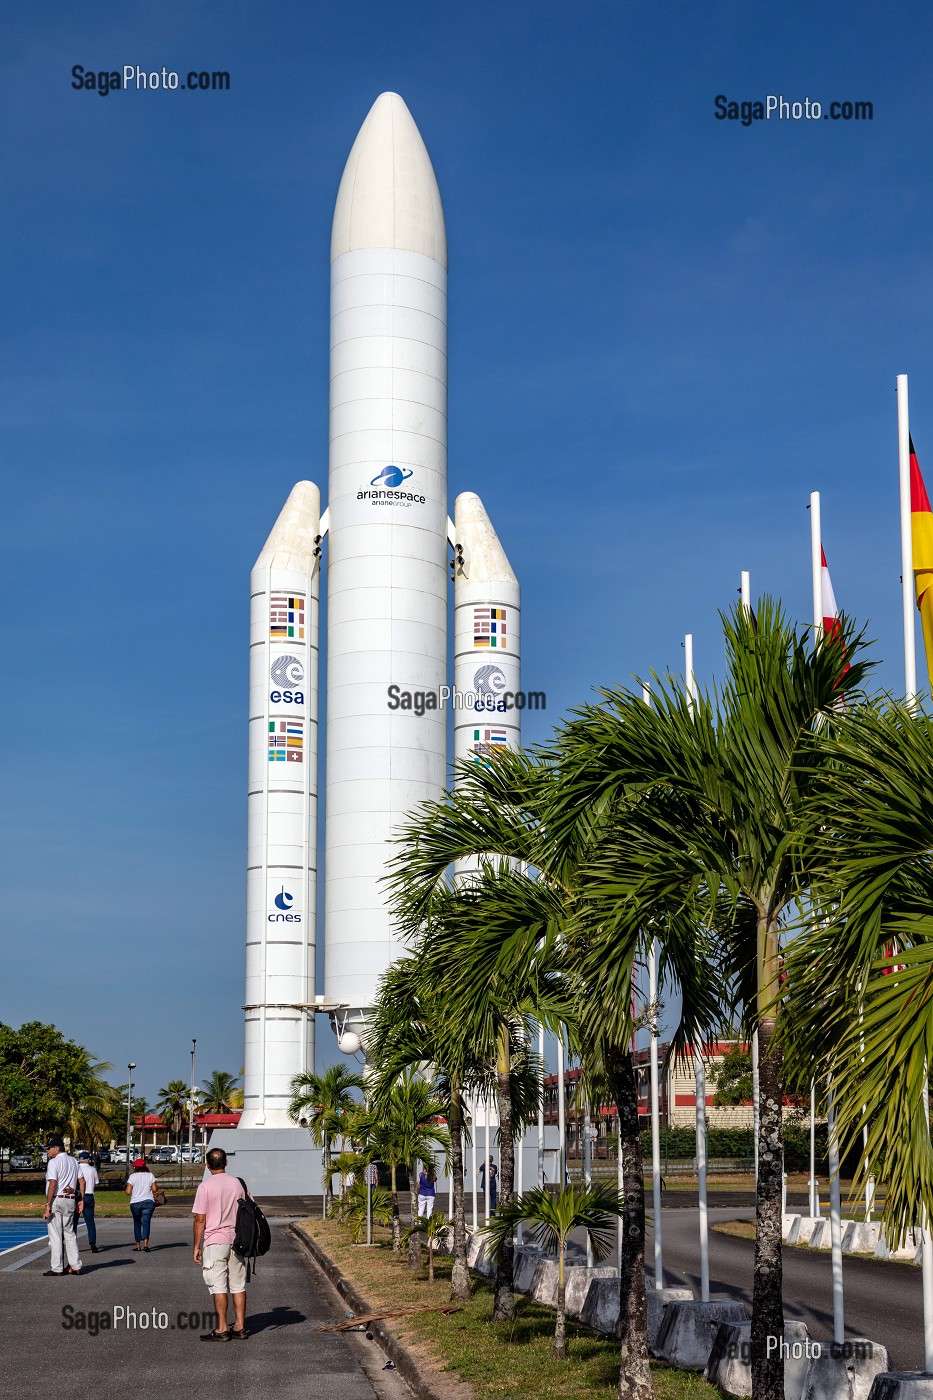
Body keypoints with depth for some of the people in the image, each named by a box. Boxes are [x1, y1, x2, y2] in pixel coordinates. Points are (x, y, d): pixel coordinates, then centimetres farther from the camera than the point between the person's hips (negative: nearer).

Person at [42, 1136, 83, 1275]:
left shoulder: (54, 1162, -10)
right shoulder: (73, 1161, 14)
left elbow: (52, 1184, -18)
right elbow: (80, 1182, 12)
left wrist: (48, 1205, -19)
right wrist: (79, 1200, 13)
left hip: (56, 1200, -7)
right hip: (70, 1200, 7)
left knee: (55, 1235, -3)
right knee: (69, 1233, 14)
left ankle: (56, 1268, -2)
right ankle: (75, 1266, 13)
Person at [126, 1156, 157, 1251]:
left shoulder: (132, 1176, -4)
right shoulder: (150, 1175, 2)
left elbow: (128, 1192, -7)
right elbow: (154, 1189, 1)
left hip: (135, 1203, -1)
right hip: (148, 1202, 1)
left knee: (137, 1223, 14)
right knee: (146, 1222, -3)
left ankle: (138, 1245, 16)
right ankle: (145, 1244, -19)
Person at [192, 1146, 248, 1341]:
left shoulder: (205, 1187, -10)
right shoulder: (237, 1183, 6)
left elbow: (200, 1219, -11)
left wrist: (196, 1246, -3)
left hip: (214, 1241, -5)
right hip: (236, 1240, 5)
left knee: (218, 1287, -2)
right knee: (238, 1285, 9)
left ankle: (222, 1329, -1)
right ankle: (240, 1327, 11)